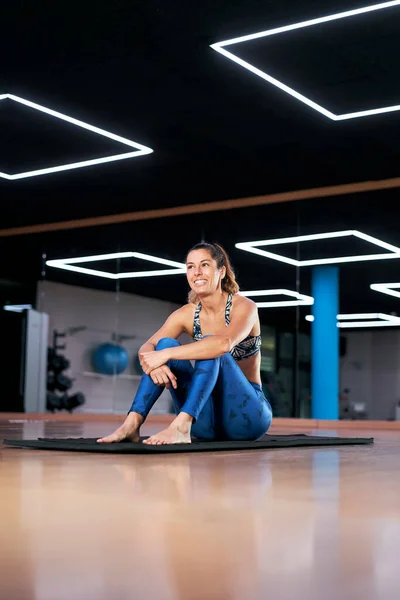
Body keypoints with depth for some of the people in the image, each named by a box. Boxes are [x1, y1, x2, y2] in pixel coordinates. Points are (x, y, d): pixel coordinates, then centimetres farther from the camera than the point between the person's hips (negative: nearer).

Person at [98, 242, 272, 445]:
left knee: (210, 348, -29)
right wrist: (154, 364, -35)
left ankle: (180, 427, -45)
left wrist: (166, 355, -37)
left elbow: (224, 343, -36)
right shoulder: (187, 314, 2)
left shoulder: (244, 306, -13)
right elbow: (146, 348, -11)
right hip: (209, 418, 5)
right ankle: (132, 424, -28)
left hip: (247, 414, -4)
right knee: (166, 344, -15)